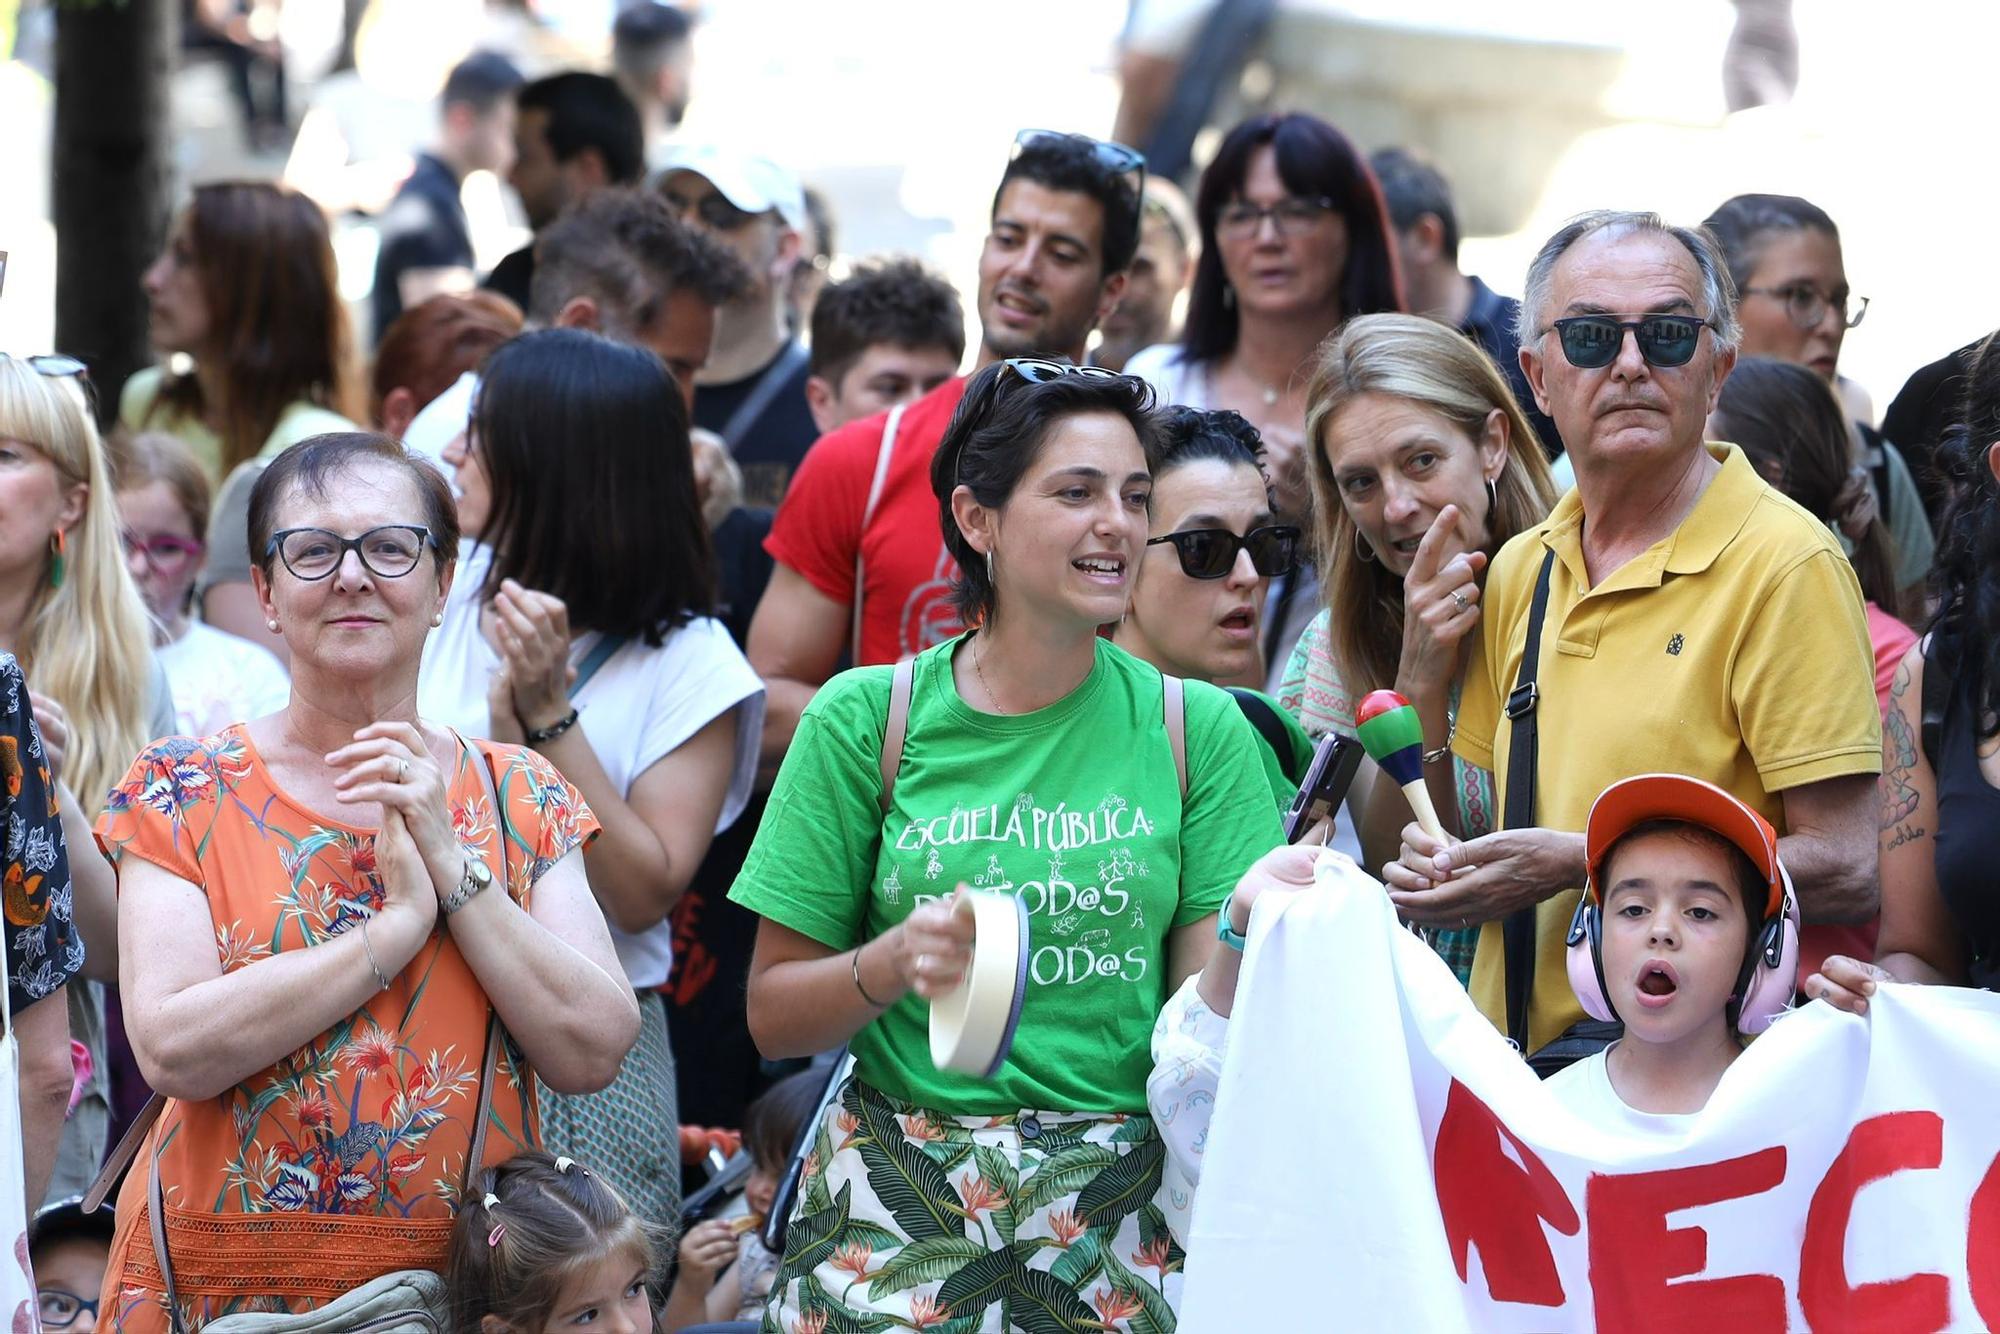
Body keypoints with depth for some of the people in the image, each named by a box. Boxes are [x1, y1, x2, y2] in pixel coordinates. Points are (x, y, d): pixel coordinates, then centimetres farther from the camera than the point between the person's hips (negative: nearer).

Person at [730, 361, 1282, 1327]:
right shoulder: (865, 719, 0)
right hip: (898, 1207, -1)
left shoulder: (1195, 729, 2)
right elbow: (774, 1016, 2)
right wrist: (891, 966, -17)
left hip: (1121, 1215, 1)